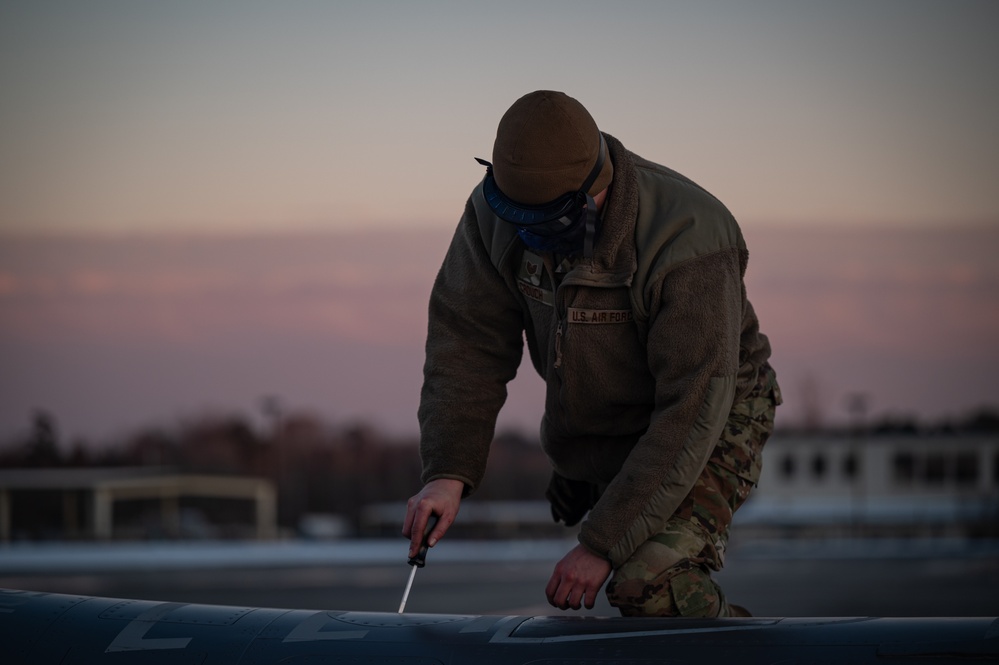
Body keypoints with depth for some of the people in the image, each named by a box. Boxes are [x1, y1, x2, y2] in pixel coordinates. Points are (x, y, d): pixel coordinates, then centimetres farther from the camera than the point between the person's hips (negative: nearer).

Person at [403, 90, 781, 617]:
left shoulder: (685, 244, -37)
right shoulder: (495, 213, -19)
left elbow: (693, 412, -35)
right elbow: (469, 339, -13)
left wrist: (604, 544, -35)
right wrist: (448, 471, -27)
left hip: (709, 421, -7)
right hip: (590, 421, 7)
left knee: (650, 583, -29)